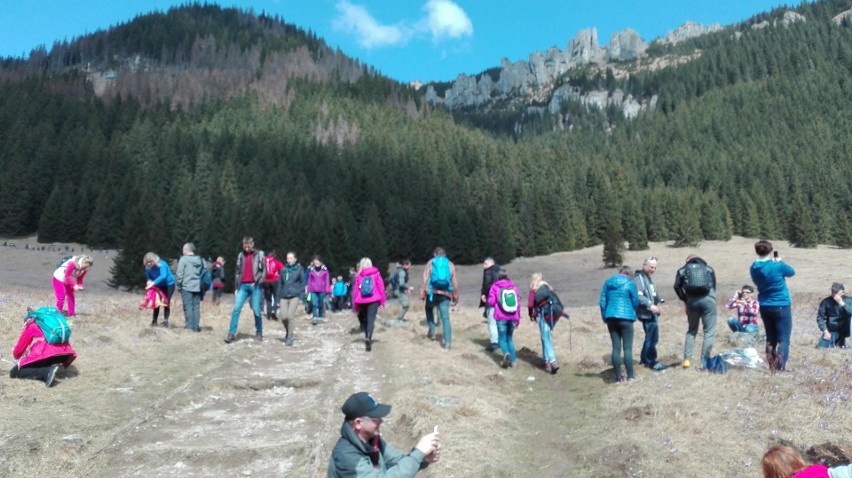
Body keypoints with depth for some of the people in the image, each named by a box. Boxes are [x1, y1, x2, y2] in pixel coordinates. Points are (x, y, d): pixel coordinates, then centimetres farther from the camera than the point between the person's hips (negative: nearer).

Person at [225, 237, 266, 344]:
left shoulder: (259, 254, 4)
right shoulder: (241, 255, 13)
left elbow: (264, 270, 2)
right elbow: (238, 272, 16)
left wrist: (258, 282, -9)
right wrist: (236, 287, 12)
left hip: (255, 286, -3)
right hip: (243, 286, 3)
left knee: (256, 310, 2)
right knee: (236, 308, -7)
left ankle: (259, 332, 16)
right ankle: (232, 333, -7)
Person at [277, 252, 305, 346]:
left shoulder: (299, 269, 2)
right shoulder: (283, 270, 11)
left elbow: (302, 283, 1)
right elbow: (280, 284, 15)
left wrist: (301, 297, -6)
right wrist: (278, 297, 11)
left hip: (295, 296, -3)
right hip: (284, 297, 3)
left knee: (290, 316, -13)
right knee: (284, 317, -5)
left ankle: (290, 337, 0)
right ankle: (287, 332, 24)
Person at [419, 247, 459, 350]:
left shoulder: (430, 263, 9)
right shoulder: (450, 264, 12)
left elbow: (425, 280, -2)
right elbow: (455, 283, 8)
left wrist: (422, 294, -3)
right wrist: (455, 298, 14)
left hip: (432, 293, 0)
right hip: (445, 294, 1)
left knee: (429, 308, 29)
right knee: (445, 318, 4)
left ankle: (432, 331, 20)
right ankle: (447, 343, 0)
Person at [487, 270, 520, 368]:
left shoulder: (495, 287, -1)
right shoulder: (514, 287, 10)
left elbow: (491, 302, -9)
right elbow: (518, 303, 10)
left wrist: (487, 302, 16)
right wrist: (518, 319, 18)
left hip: (501, 317, -4)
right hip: (513, 317, 4)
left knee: (502, 338, 3)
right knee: (509, 338, 17)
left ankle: (506, 353, -24)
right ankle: (513, 360, 10)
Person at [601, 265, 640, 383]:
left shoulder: (607, 283, 9)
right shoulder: (630, 283, -3)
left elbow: (602, 302, 7)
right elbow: (636, 302, 1)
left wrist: (605, 318, 14)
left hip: (611, 318, 4)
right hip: (626, 318, -4)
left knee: (616, 348, 6)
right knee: (627, 348, 3)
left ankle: (618, 377, 7)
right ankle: (630, 375, 4)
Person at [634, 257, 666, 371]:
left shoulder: (648, 278, 20)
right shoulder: (639, 278, -13)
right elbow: (638, 296, -25)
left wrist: (658, 301, 12)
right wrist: (650, 305, -28)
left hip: (652, 313, 10)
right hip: (646, 313, -10)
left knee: (651, 337, 17)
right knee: (652, 337, -7)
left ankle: (644, 358, 29)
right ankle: (651, 362, 3)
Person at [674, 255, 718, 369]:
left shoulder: (683, 270, 15)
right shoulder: (709, 269, 19)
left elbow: (677, 286, 3)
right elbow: (714, 286, 16)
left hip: (692, 301, 1)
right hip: (708, 300, -1)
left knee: (691, 331, 14)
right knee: (709, 332, 4)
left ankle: (687, 359, 9)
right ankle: (704, 360, 0)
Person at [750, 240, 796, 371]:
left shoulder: (753, 268, -2)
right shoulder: (778, 266, -17)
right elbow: (792, 272, 3)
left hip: (765, 307, 5)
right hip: (781, 306, -5)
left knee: (770, 339, 14)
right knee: (783, 339, 0)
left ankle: (772, 367, 16)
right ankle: (780, 368, -5)